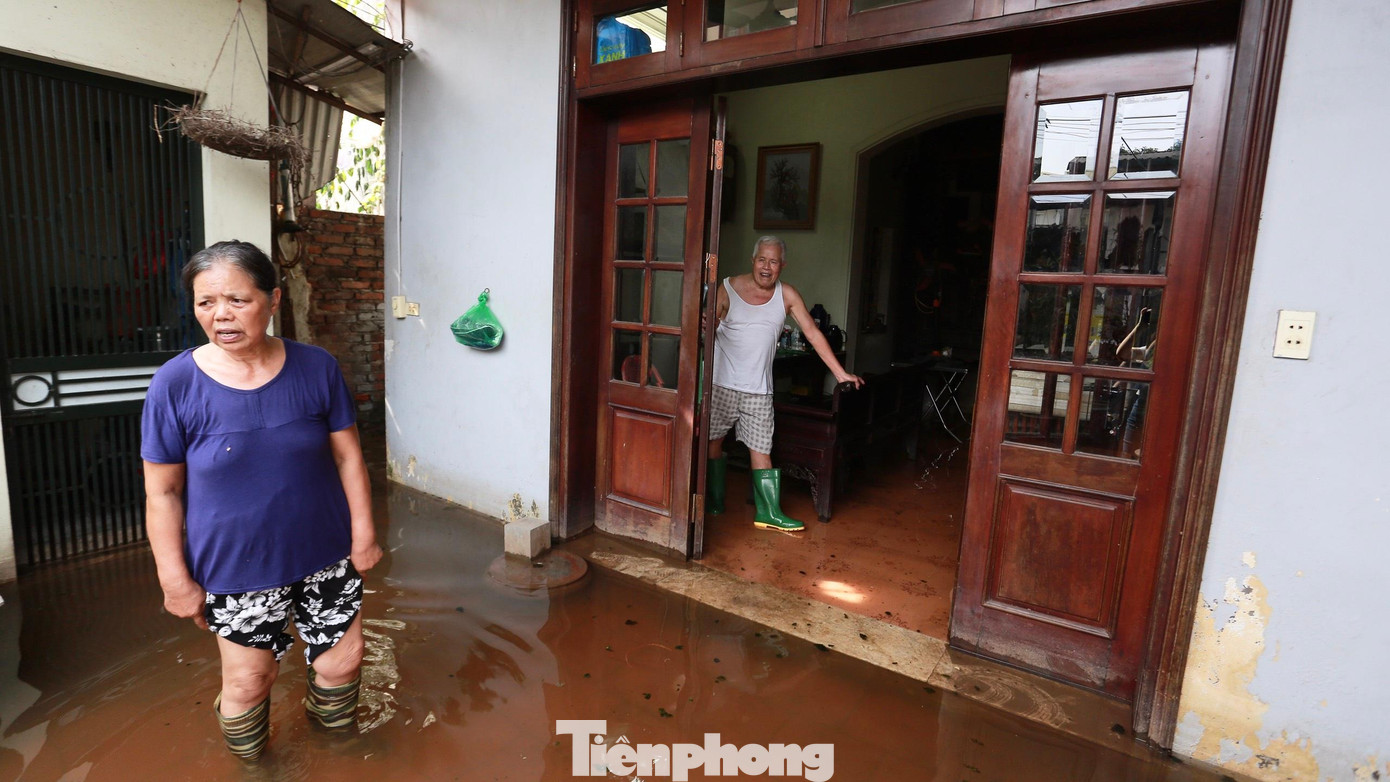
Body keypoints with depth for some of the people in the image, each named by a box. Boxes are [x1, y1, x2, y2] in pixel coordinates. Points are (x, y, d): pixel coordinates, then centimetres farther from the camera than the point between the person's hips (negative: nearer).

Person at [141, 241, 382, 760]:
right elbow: (162, 491, -6)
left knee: (342, 661, 14)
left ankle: (333, 738, 47)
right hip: (236, 568, -1)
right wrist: (174, 576, -5)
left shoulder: (317, 368, -9)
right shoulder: (175, 384, -12)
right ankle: (250, 762, 46)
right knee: (248, 680, 13)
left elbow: (348, 455, -3)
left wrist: (363, 532, -3)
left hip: (326, 555, 2)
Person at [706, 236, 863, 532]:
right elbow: (708, 331, -4)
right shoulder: (728, 289, -4)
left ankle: (769, 512, 11)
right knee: (713, 443, 7)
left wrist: (841, 373, 2)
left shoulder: (787, 295, 2)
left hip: (759, 388, 1)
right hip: (722, 383, -1)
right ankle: (714, 504, 24)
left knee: (761, 449, 2)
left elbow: (813, 333, 4)